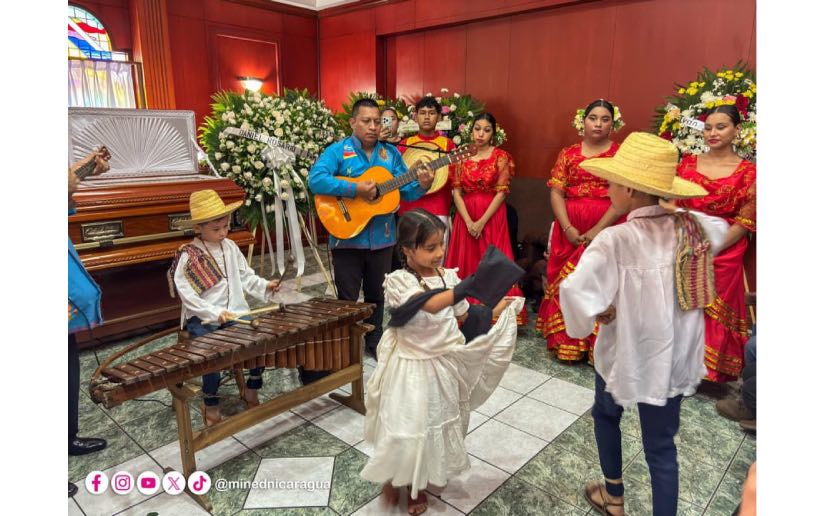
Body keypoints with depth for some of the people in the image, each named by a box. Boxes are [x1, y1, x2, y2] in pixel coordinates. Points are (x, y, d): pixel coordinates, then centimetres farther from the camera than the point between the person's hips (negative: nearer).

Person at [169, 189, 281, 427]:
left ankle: (252, 389, 9)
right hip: (202, 319, -4)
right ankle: (211, 403, 1)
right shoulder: (188, 256, -9)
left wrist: (265, 286, -5)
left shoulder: (231, 247, 7)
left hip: (235, 313, 5)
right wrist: (215, 313, -23)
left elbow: (246, 277, 13)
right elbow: (188, 295, -14)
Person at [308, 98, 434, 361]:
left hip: (382, 238, 4)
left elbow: (405, 191, 5)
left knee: (376, 295, 17)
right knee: (347, 298, 8)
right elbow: (315, 180, -22)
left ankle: (374, 341, 35)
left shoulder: (391, 153, 6)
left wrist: (422, 186, -17)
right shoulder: (337, 151, -6)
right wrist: (355, 189, -27)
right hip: (347, 238, -4)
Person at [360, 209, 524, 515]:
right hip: (410, 367, -4)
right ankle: (394, 477, 36)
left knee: (435, 425, 17)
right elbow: (431, 305, -38)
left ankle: (418, 483, 41)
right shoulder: (398, 281, -20)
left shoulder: (448, 277, -3)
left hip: (444, 364, 5)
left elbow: (463, 316, 9)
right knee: (405, 427, 4)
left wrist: (494, 309, -3)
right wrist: (468, 287, -51)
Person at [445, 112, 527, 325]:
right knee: (465, 263, 5)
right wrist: (469, 221, -11)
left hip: (492, 217, -3)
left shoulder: (501, 156, -1)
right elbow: (456, 191, 1)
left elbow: (501, 193, -8)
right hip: (465, 217, 3)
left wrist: (481, 222, -14)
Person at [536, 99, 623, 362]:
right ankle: (566, 342, 16)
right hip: (570, 230, 2)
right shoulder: (568, 154, 11)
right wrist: (568, 228, -10)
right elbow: (556, 193, 3)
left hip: (606, 229, -2)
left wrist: (598, 230, -16)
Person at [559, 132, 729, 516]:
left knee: (606, 414, 26)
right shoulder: (692, 226, -7)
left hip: (627, 353, -4)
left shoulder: (616, 239, -26)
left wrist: (598, 313, -20)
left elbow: (574, 290, -39)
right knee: (661, 445, 17)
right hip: (676, 355, 4)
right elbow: (720, 230, 18)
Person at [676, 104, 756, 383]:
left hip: (723, 254, -2)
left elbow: (744, 223, -6)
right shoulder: (688, 163, 7)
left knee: (713, 315, 4)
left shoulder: (748, 172, -2)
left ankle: (711, 369, 24)